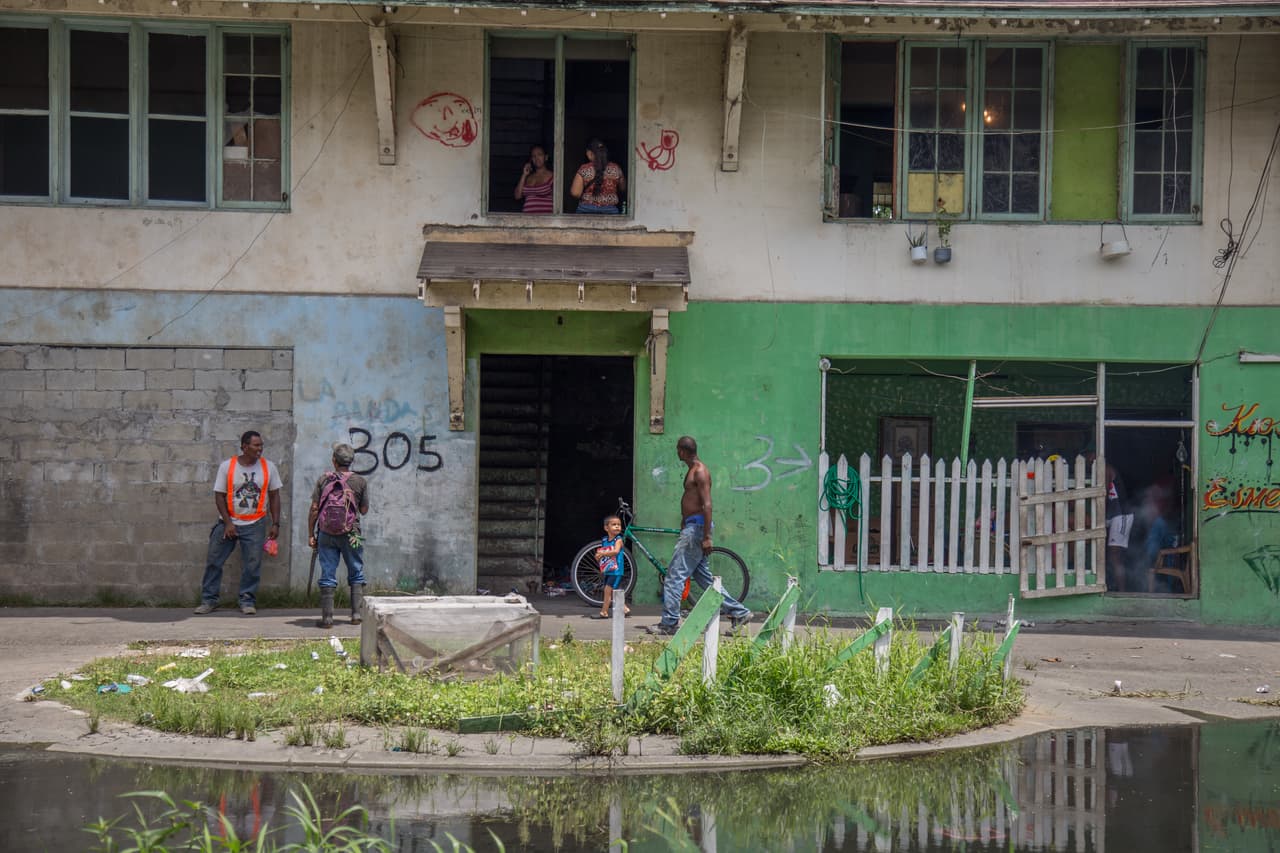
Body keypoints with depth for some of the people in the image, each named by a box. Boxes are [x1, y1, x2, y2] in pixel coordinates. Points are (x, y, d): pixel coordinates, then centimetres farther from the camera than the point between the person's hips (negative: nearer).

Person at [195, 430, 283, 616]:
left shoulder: (268, 467, 1)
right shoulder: (227, 467, -4)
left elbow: (274, 496, 6)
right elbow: (219, 496, -2)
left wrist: (275, 524, 0)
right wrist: (227, 523, -10)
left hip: (255, 524, 0)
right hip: (229, 522, 0)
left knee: (252, 565, -2)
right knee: (213, 561, 0)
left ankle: (247, 601, 9)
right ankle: (208, 600, 9)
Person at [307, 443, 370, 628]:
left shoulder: (323, 479, 1)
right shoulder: (360, 482, -1)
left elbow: (314, 509, 0)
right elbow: (364, 510, 6)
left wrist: (311, 534, 7)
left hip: (326, 533, 1)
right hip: (351, 534, -1)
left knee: (327, 576, 3)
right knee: (356, 575, 11)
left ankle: (327, 617, 1)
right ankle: (357, 614, 6)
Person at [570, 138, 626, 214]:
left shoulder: (583, 169, -6)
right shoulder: (616, 169, 1)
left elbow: (575, 193, -9)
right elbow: (623, 189, 16)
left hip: (586, 210, -1)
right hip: (610, 211, 1)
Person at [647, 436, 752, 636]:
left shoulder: (700, 472, -14)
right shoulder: (693, 470, 18)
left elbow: (707, 505, -20)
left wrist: (706, 536, -24)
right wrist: (684, 526, 29)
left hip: (697, 527, -10)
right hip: (691, 527, 10)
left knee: (675, 574, -9)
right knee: (702, 576, 12)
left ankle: (669, 623, -7)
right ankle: (738, 612, 14)